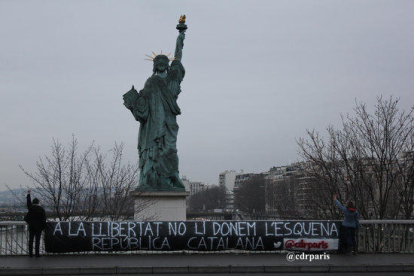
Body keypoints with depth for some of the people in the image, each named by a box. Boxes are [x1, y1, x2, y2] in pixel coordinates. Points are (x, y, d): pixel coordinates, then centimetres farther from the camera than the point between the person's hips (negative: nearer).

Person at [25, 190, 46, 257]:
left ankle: (30, 253, 8)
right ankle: (37, 253, 0)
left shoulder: (31, 208, -2)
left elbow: (28, 202, 16)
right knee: (37, 241, 1)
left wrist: (28, 194, 29)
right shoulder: (41, 209, -5)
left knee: (31, 240, 8)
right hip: (39, 227, -1)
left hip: (31, 227, 2)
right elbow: (44, 219, -5)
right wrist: (43, 227, 2)